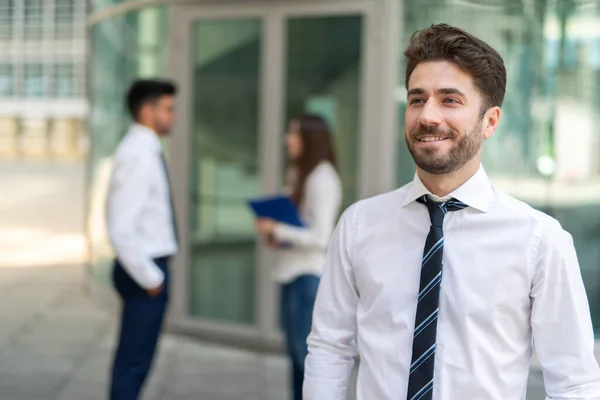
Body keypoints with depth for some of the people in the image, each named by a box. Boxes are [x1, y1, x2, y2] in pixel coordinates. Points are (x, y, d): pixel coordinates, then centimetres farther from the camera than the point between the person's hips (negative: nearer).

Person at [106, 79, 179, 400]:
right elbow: (121, 229, -25)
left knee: (135, 360, 16)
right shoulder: (139, 155, -18)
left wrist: (153, 273, 17)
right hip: (146, 268, -10)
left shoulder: (143, 150, 12)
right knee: (133, 361, -3)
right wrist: (149, 277, -18)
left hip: (149, 268, 10)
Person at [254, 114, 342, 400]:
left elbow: (320, 238, -17)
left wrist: (278, 230, -13)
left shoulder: (322, 180, -13)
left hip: (309, 275, -10)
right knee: (297, 353, 13)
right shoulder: (300, 175, 16)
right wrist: (277, 237, 3)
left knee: (308, 354, -6)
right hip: (294, 273, 10)